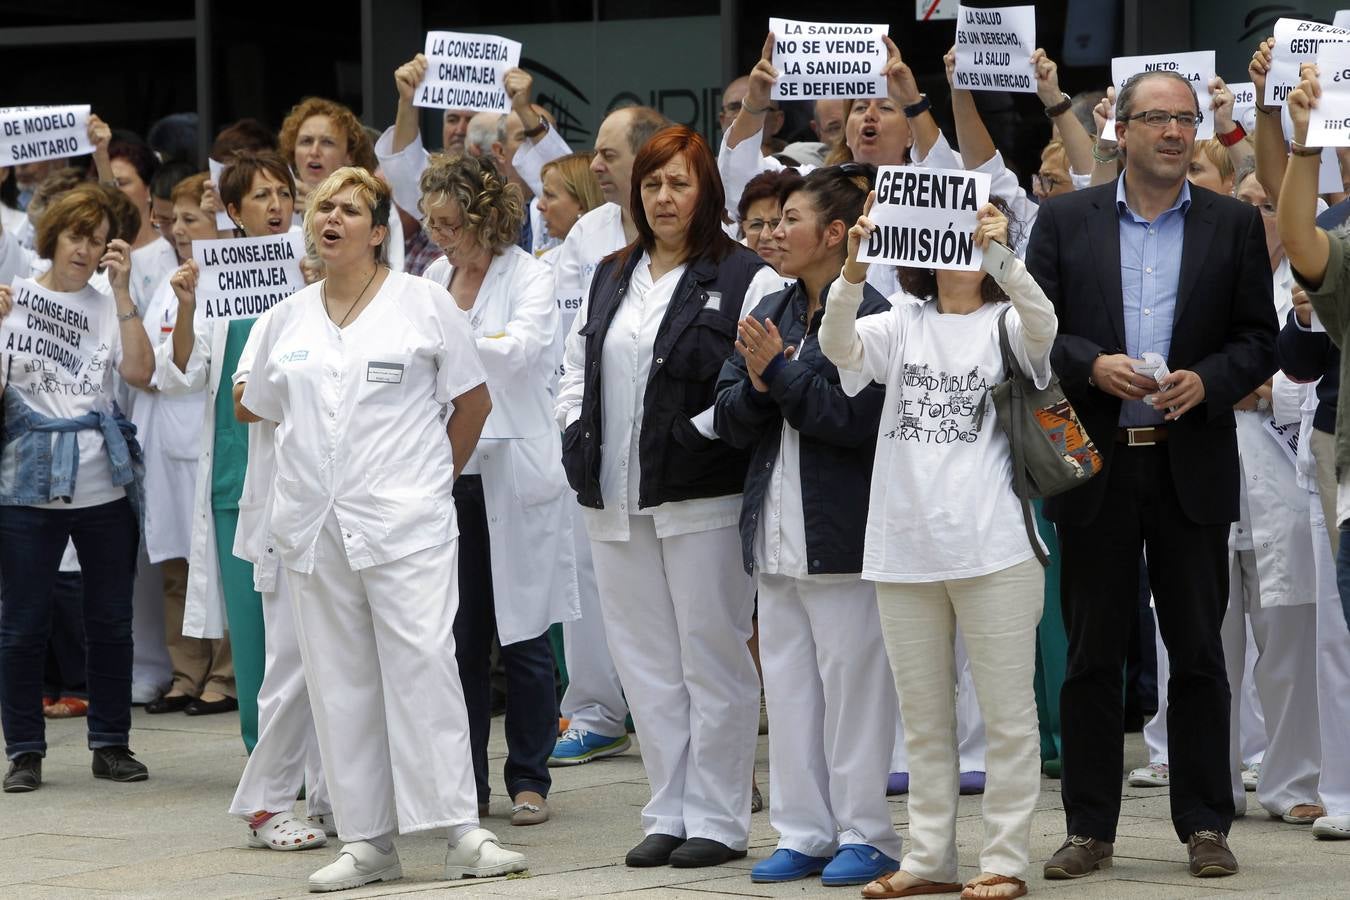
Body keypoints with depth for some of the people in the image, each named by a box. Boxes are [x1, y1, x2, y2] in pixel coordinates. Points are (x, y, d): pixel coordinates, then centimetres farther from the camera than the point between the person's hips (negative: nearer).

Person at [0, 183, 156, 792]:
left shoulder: (109, 307, 7)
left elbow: (140, 374, -9)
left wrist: (123, 291, -11)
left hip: (104, 485, 2)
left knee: (111, 622, 6)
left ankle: (111, 745, 17)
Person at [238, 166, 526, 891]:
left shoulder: (424, 303, 3)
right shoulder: (289, 318, 13)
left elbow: (473, 400, 7)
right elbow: (255, 407, 24)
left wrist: (437, 477, 6)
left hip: (404, 523, -4)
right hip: (313, 527, 4)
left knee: (423, 667, -11)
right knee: (339, 682, 4)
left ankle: (463, 833, -11)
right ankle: (365, 840, 8)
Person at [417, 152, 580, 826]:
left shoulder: (531, 278, -6)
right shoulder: (434, 277, 12)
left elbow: (519, 348, -23)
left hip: (513, 474, -5)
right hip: (448, 473, 5)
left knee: (523, 636, 1)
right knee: (458, 637, 5)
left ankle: (529, 779, 10)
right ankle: (463, 782, 11)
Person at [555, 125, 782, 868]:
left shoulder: (742, 278, -5)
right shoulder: (611, 279, 17)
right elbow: (577, 368, 23)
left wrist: (701, 435, -18)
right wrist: (577, 435, 8)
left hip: (701, 498, -7)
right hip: (617, 499, 7)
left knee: (712, 659, -1)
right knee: (645, 663, 10)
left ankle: (718, 819, 5)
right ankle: (668, 813, 17)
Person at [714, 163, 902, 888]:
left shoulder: (868, 315, -11)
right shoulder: (770, 313, 13)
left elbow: (860, 418, -19)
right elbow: (729, 420, 11)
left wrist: (782, 372, -15)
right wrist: (755, 386, -10)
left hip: (842, 532, -8)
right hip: (776, 532, 8)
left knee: (852, 681, -2)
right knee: (787, 685, 10)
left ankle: (865, 834, 6)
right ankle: (804, 832, 17)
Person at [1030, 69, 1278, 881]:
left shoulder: (1234, 225, 5)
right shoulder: (1066, 220, 5)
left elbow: (1261, 340, 4)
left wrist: (1207, 380, -14)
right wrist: (1093, 365, -15)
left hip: (1191, 468, 0)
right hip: (1096, 468, 0)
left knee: (1198, 652, 4)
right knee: (1092, 654, 4)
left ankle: (1205, 824, 11)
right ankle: (1090, 829, 11)